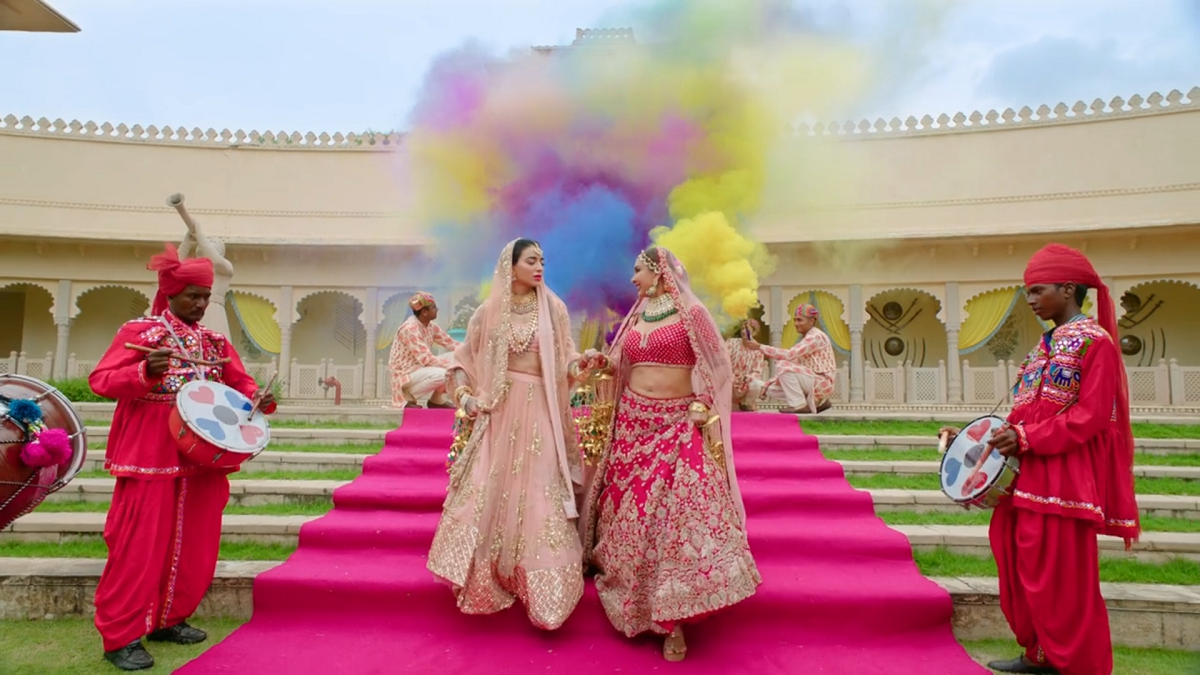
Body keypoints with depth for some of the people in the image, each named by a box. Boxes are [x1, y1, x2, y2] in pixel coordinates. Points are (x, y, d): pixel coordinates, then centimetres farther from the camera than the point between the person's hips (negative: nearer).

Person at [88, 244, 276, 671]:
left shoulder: (215, 342, 12)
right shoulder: (140, 331, -5)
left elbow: (240, 383, 17)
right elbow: (100, 380, -12)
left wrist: (258, 398, -5)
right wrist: (146, 372, -30)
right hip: (150, 458, -6)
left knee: (193, 544, 12)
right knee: (141, 545, -2)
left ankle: (168, 619, 28)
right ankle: (121, 637, 11)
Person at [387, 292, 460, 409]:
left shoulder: (430, 326, 3)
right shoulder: (410, 328, -24)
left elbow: (450, 343, 5)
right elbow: (426, 359, -28)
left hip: (420, 368, 9)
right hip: (405, 375, -9)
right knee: (442, 374, -31)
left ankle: (438, 399, 3)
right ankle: (410, 399, -7)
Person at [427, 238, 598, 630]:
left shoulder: (553, 308, 5)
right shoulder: (489, 311, 5)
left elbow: (565, 363, 4)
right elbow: (464, 358, 12)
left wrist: (582, 364, -17)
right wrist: (464, 395, -3)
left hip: (540, 412, 0)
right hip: (499, 411, 1)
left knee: (539, 499, -2)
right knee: (489, 493, 1)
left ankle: (540, 585, 8)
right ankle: (486, 579, 19)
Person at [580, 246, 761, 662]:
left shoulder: (691, 313, -4)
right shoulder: (635, 317, 13)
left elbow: (714, 365, -5)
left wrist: (702, 407, -13)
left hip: (678, 426, -6)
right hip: (633, 423, 6)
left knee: (679, 509, -11)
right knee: (630, 509, 9)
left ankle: (672, 617, -1)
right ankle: (638, 599, 28)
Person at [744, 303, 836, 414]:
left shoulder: (816, 336, -14)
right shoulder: (805, 338, 15)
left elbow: (790, 355, -27)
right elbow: (793, 362, 11)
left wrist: (760, 347, -27)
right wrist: (766, 385, 2)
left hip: (822, 383, -10)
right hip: (812, 382, 10)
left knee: (783, 365, -24)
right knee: (773, 389, 3)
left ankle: (799, 405, -15)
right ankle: (817, 402, 6)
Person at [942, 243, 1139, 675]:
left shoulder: (1095, 342, -10)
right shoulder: (1048, 344, 16)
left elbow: (1090, 416, -18)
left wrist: (1026, 439, -22)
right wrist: (1007, 436, 5)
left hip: (1063, 478, -8)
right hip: (1029, 473, 8)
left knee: (1061, 576, 1)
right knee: (1024, 565, 12)